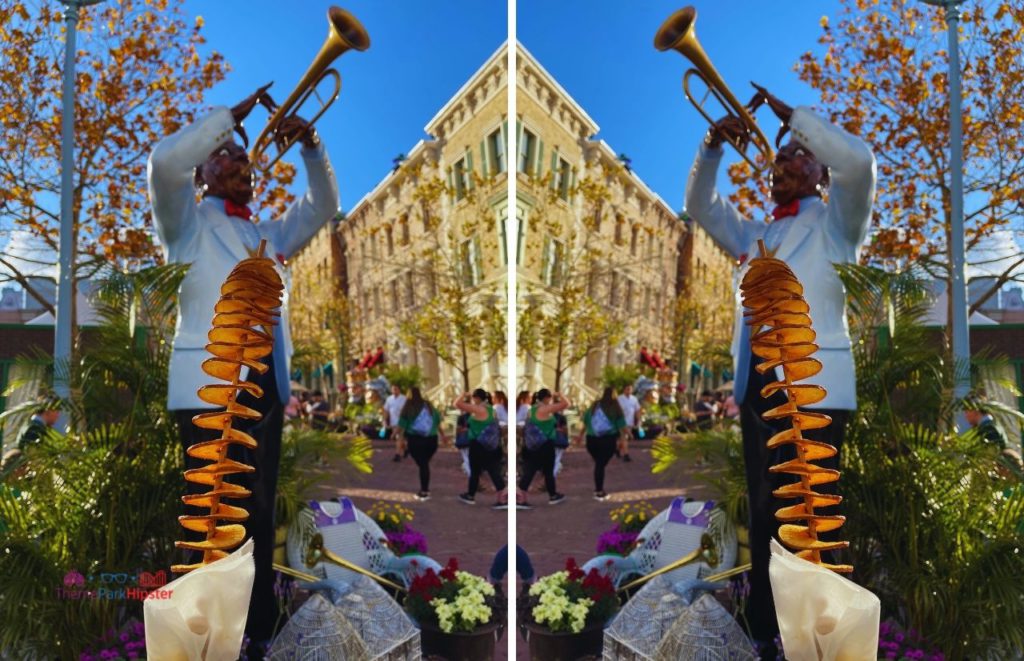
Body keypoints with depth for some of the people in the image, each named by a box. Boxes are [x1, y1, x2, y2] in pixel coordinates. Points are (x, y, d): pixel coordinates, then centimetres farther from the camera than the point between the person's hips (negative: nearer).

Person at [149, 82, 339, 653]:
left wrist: (311, 145, 9)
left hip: (267, 386, 6)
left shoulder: (268, 235, 26)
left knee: (259, 517, 9)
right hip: (211, 384, -5)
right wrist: (231, 116, -1)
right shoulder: (188, 222, 10)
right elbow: (165, 161, -7)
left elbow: (323, 206, 24)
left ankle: (261, 631, 17)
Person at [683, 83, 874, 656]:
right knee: (765, 522, 11)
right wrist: (715, 144, 10)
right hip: (758, 387, 6)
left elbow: (858, 159, -9)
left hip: (813, 387, -6)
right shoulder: (755, 235, 25)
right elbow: (701, 204, 26)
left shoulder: (836, 222, 8)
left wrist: (792, 114, -1)